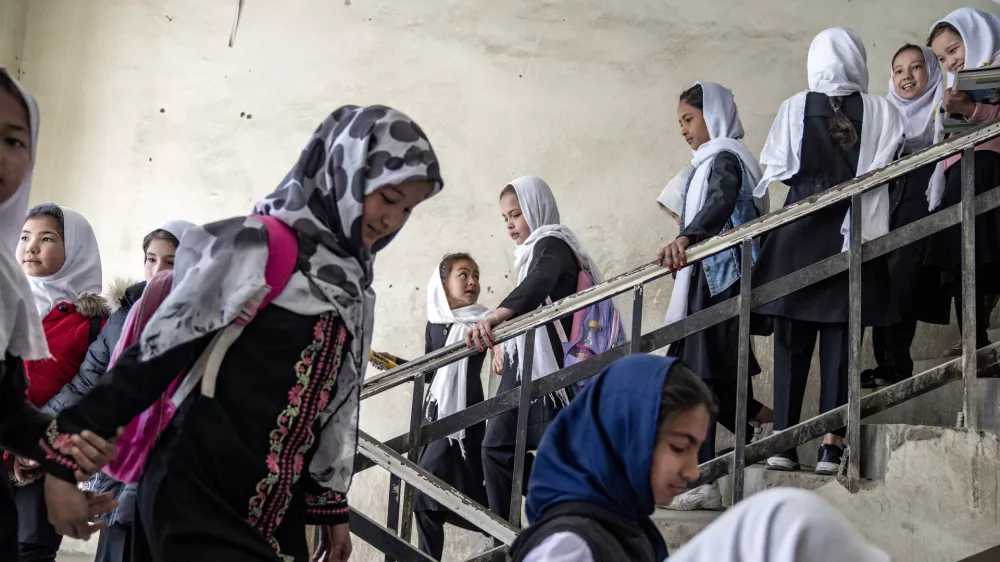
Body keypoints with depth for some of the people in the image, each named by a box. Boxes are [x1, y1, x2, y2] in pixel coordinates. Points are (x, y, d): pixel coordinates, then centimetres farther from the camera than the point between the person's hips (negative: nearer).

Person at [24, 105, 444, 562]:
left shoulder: (354, 290, 10)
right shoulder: (254, 248, -11)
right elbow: (153, 355, -12)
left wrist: (332, 505, 20)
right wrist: (64, 457, -13)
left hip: (279, 513, 7)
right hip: (199, 501, -7)